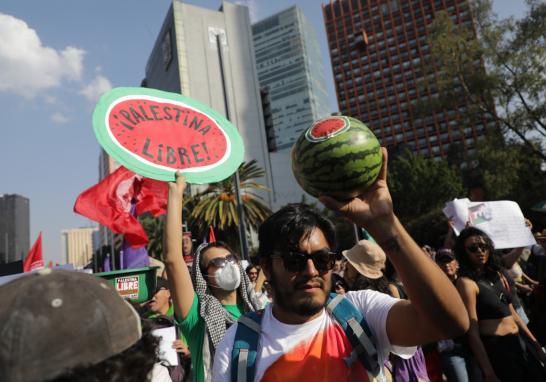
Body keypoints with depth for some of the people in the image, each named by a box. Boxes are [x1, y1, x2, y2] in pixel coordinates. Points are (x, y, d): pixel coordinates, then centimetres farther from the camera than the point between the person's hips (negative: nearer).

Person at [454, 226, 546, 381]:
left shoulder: (496, 274, 8)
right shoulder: (466, 282, -17)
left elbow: (512, 314, 15)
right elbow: (473, 333, -19)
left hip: (518, 344, 8)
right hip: (495, 349, -8)